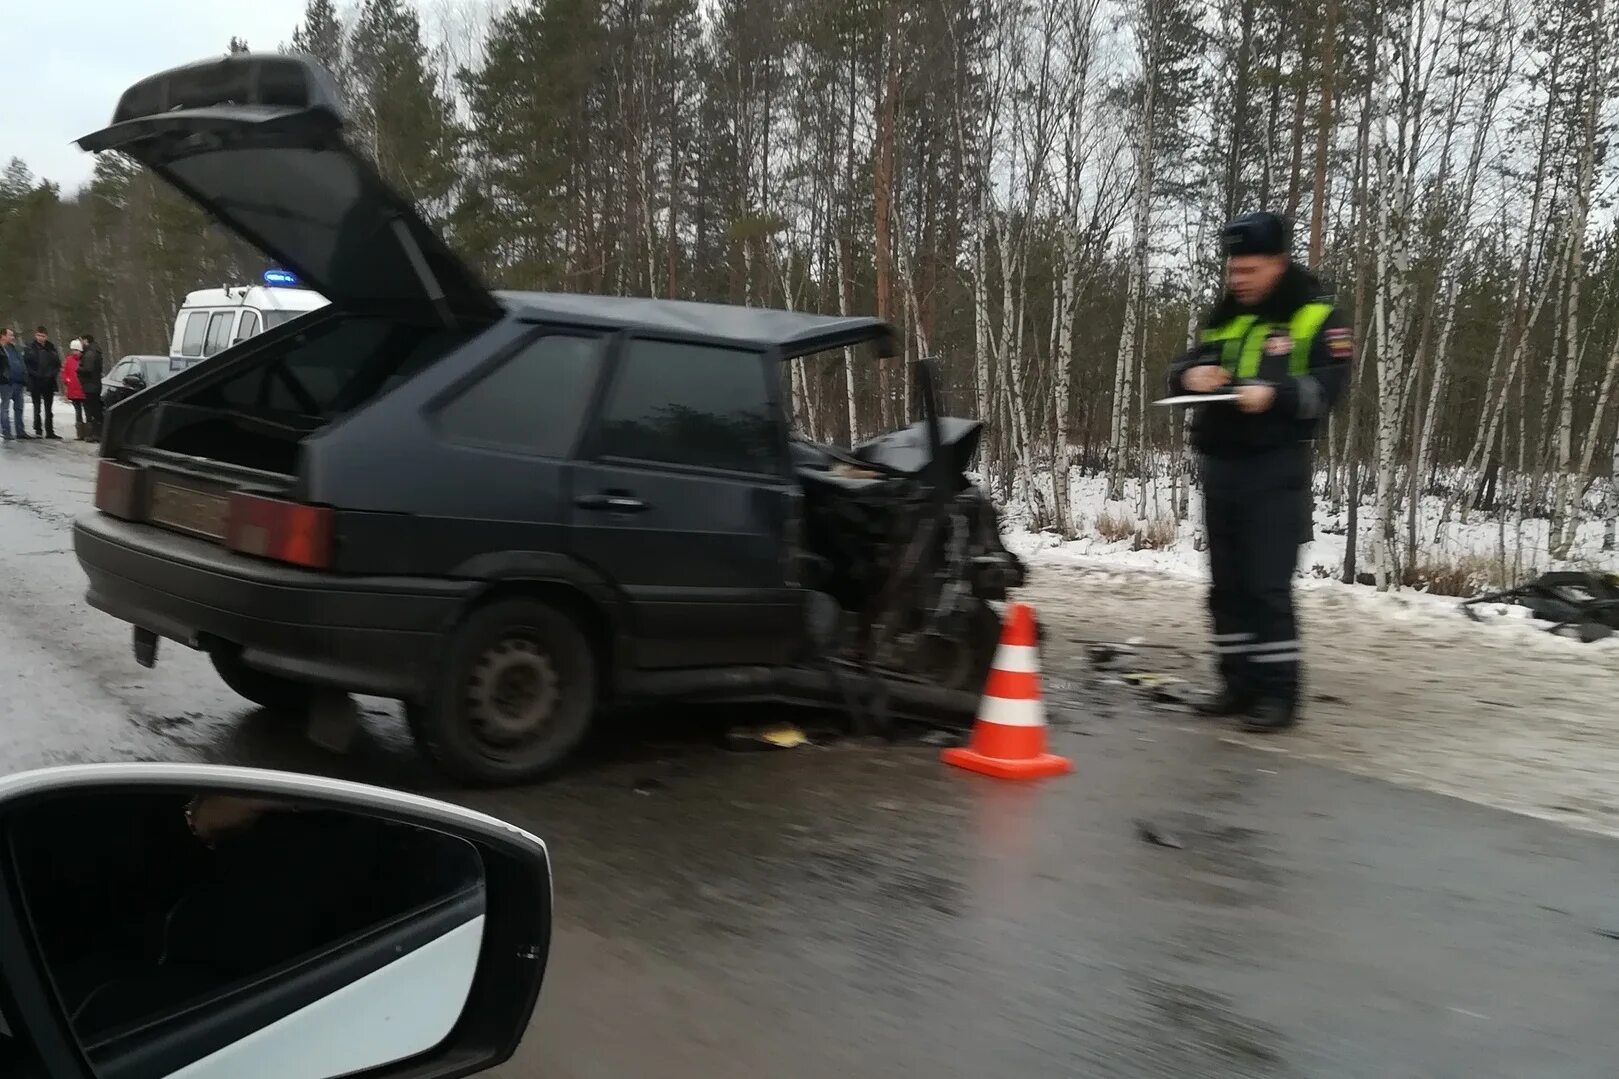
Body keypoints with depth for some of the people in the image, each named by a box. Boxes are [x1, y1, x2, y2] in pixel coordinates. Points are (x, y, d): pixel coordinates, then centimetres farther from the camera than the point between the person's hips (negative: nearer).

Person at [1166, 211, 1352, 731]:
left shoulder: (1315, 317, -2)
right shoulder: (1225, 316, 14)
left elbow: (1324, 387, -12)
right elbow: (1185, 367, 14)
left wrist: (1275, 393, -30)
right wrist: (1190, 375, -10)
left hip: (1275, 469, -6)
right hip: (1219, 463, 6)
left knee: (1267, 585, -9)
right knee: (1227, 583, 9)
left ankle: (1279, 692, -2)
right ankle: (1240, 682, 18)